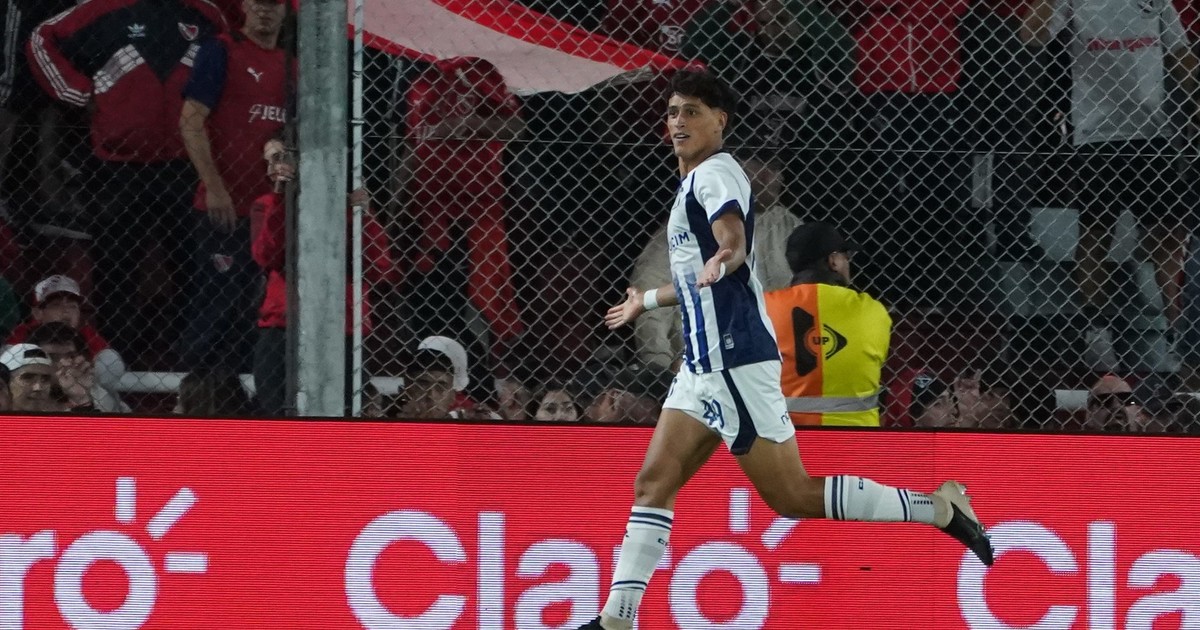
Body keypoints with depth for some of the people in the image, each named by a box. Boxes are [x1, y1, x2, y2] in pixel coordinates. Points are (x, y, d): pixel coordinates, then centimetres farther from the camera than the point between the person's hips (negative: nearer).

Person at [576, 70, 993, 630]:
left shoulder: (715, 173, -9)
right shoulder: (696, 182, 20)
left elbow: (734, 240, -30)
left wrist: (723, 260, -53)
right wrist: (645, 301, 51)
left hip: (735, 362, -10)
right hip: (705, 362, 10)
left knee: (791, 496, -10)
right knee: (653, 485, 5)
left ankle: (938, 506, -6)